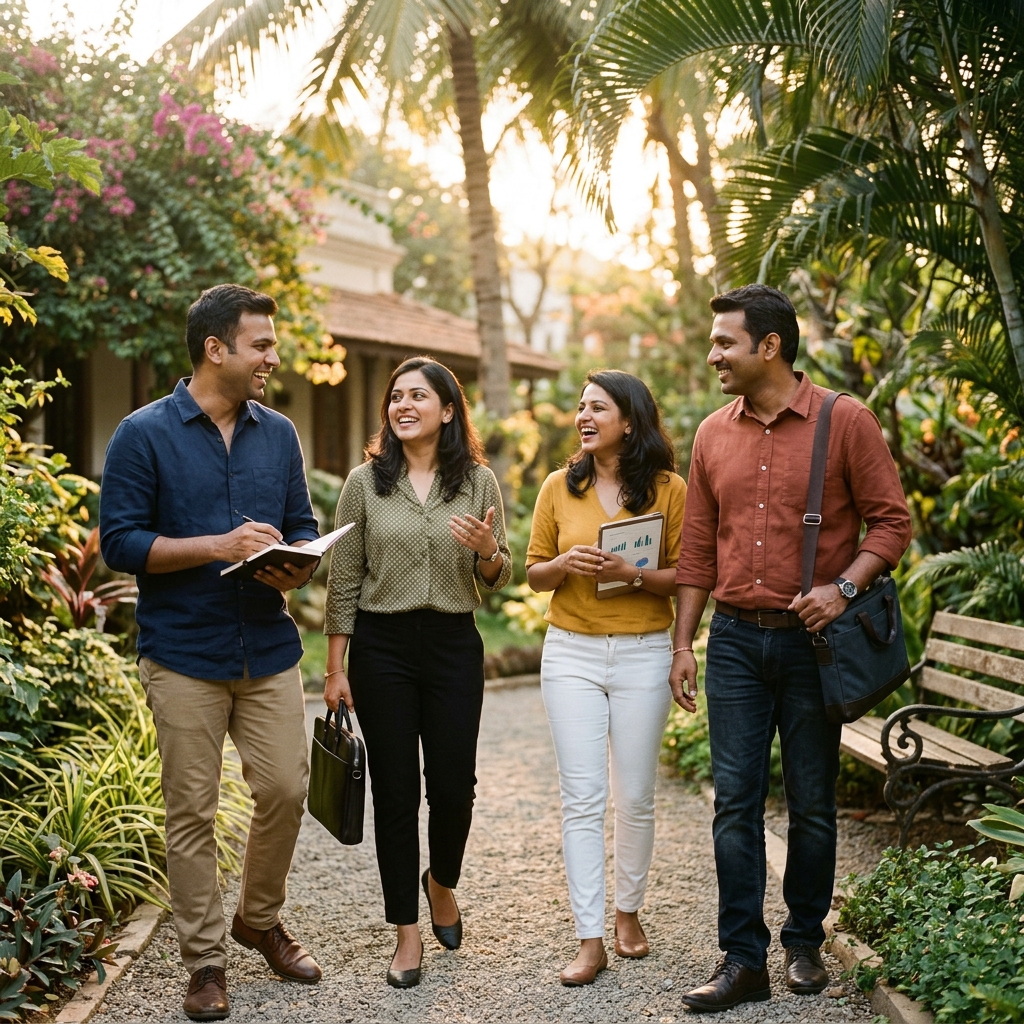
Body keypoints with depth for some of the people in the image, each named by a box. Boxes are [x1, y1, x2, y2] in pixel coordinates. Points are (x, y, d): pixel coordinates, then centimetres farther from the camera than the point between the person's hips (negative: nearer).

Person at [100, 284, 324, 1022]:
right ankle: (206, 960, 16)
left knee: (285, 790, 4)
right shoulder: (145, 435, -5)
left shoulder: (278, 434, 10)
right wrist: (221, 546, -18)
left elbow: (303, 527, 14)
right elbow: (120, 542, -9)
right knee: (192, 811, 2)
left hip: (269, 649, 4)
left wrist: (296, 568, -9)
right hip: (184, 654, -4)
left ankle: (261, 920, 28)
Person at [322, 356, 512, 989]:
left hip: (454, 646, 1)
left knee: (453, 786, 2)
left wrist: (487, 550, -16)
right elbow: (344, 582, 2)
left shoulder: (478, 481, 2)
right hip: (382, 647, 0)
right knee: (395, 790, 3)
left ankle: (442, 882, 35)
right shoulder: (365, 482, 1)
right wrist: (336, 667, -1)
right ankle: (408, 933, 16)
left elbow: (498, 579, 7)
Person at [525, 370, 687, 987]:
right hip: (572, 653, 1)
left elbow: (686, 576, -2)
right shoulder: (561, 487, 5)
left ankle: (629, 912, 28)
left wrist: (633, 575, -18)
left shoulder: (668, 489, -1)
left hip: (643, 655, -1)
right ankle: (591, 941, 2)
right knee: (582, 798, -2)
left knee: (636, 797, 7)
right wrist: (564, 564, -12)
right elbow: (534, 573, 10)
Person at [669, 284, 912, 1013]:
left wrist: (844, 587, -19)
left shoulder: (845, 422, -5)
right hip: (736, 639, 3)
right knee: (735, 802, 1)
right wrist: (683, 644, 8)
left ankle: (806, 944, 25)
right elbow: (698, 548, 11)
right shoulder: (714, 434, 7)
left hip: (811, 640, -3)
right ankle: (744, 960, 8)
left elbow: (892, 521, -4)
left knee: (813, 804, 8)